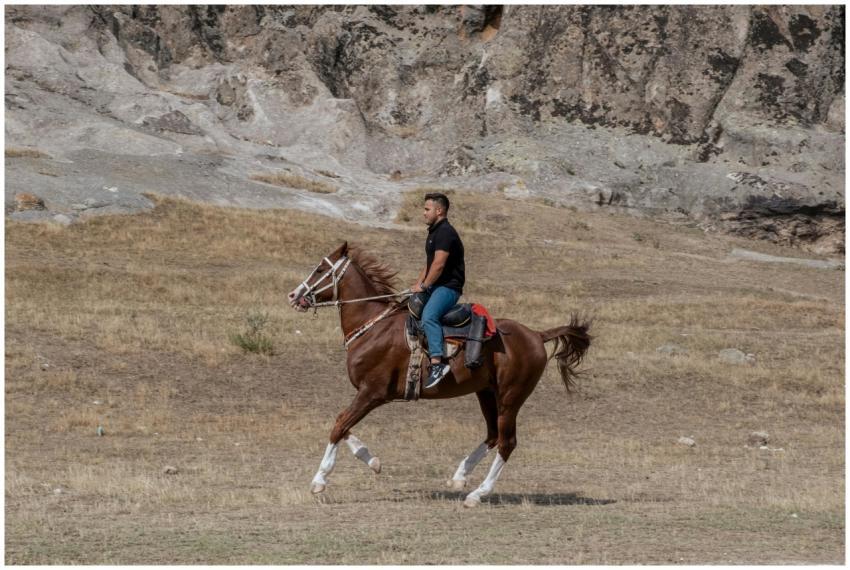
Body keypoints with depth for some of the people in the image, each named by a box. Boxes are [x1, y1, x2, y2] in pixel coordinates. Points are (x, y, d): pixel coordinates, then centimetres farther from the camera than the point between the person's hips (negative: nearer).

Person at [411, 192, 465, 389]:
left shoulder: (445, 232, -13)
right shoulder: (434, 232, 21)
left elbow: (438, 264, -21)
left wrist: (423, 286, -13)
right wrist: (417, 285, 14)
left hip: (448, 286, -11)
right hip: (434, 287, 11)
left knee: (428, 316, -33)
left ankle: (437, 362, -43)